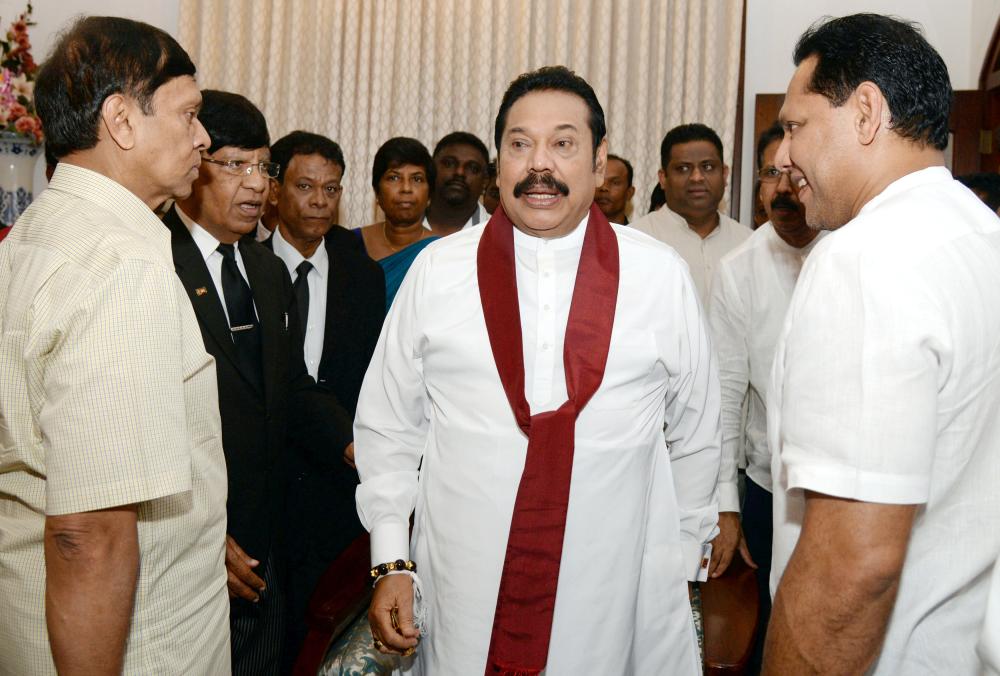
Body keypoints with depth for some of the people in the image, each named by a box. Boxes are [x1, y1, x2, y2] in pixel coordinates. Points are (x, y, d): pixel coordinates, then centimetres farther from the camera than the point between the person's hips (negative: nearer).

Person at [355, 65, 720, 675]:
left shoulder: (662, 276, -2)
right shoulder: (438, 271, -2)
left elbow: (696, 435, 7)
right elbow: (387, 425, 5)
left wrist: (679, 567, 10)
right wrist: (391, 562, 3)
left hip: (613, 599, 0)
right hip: (464, 595, 1)